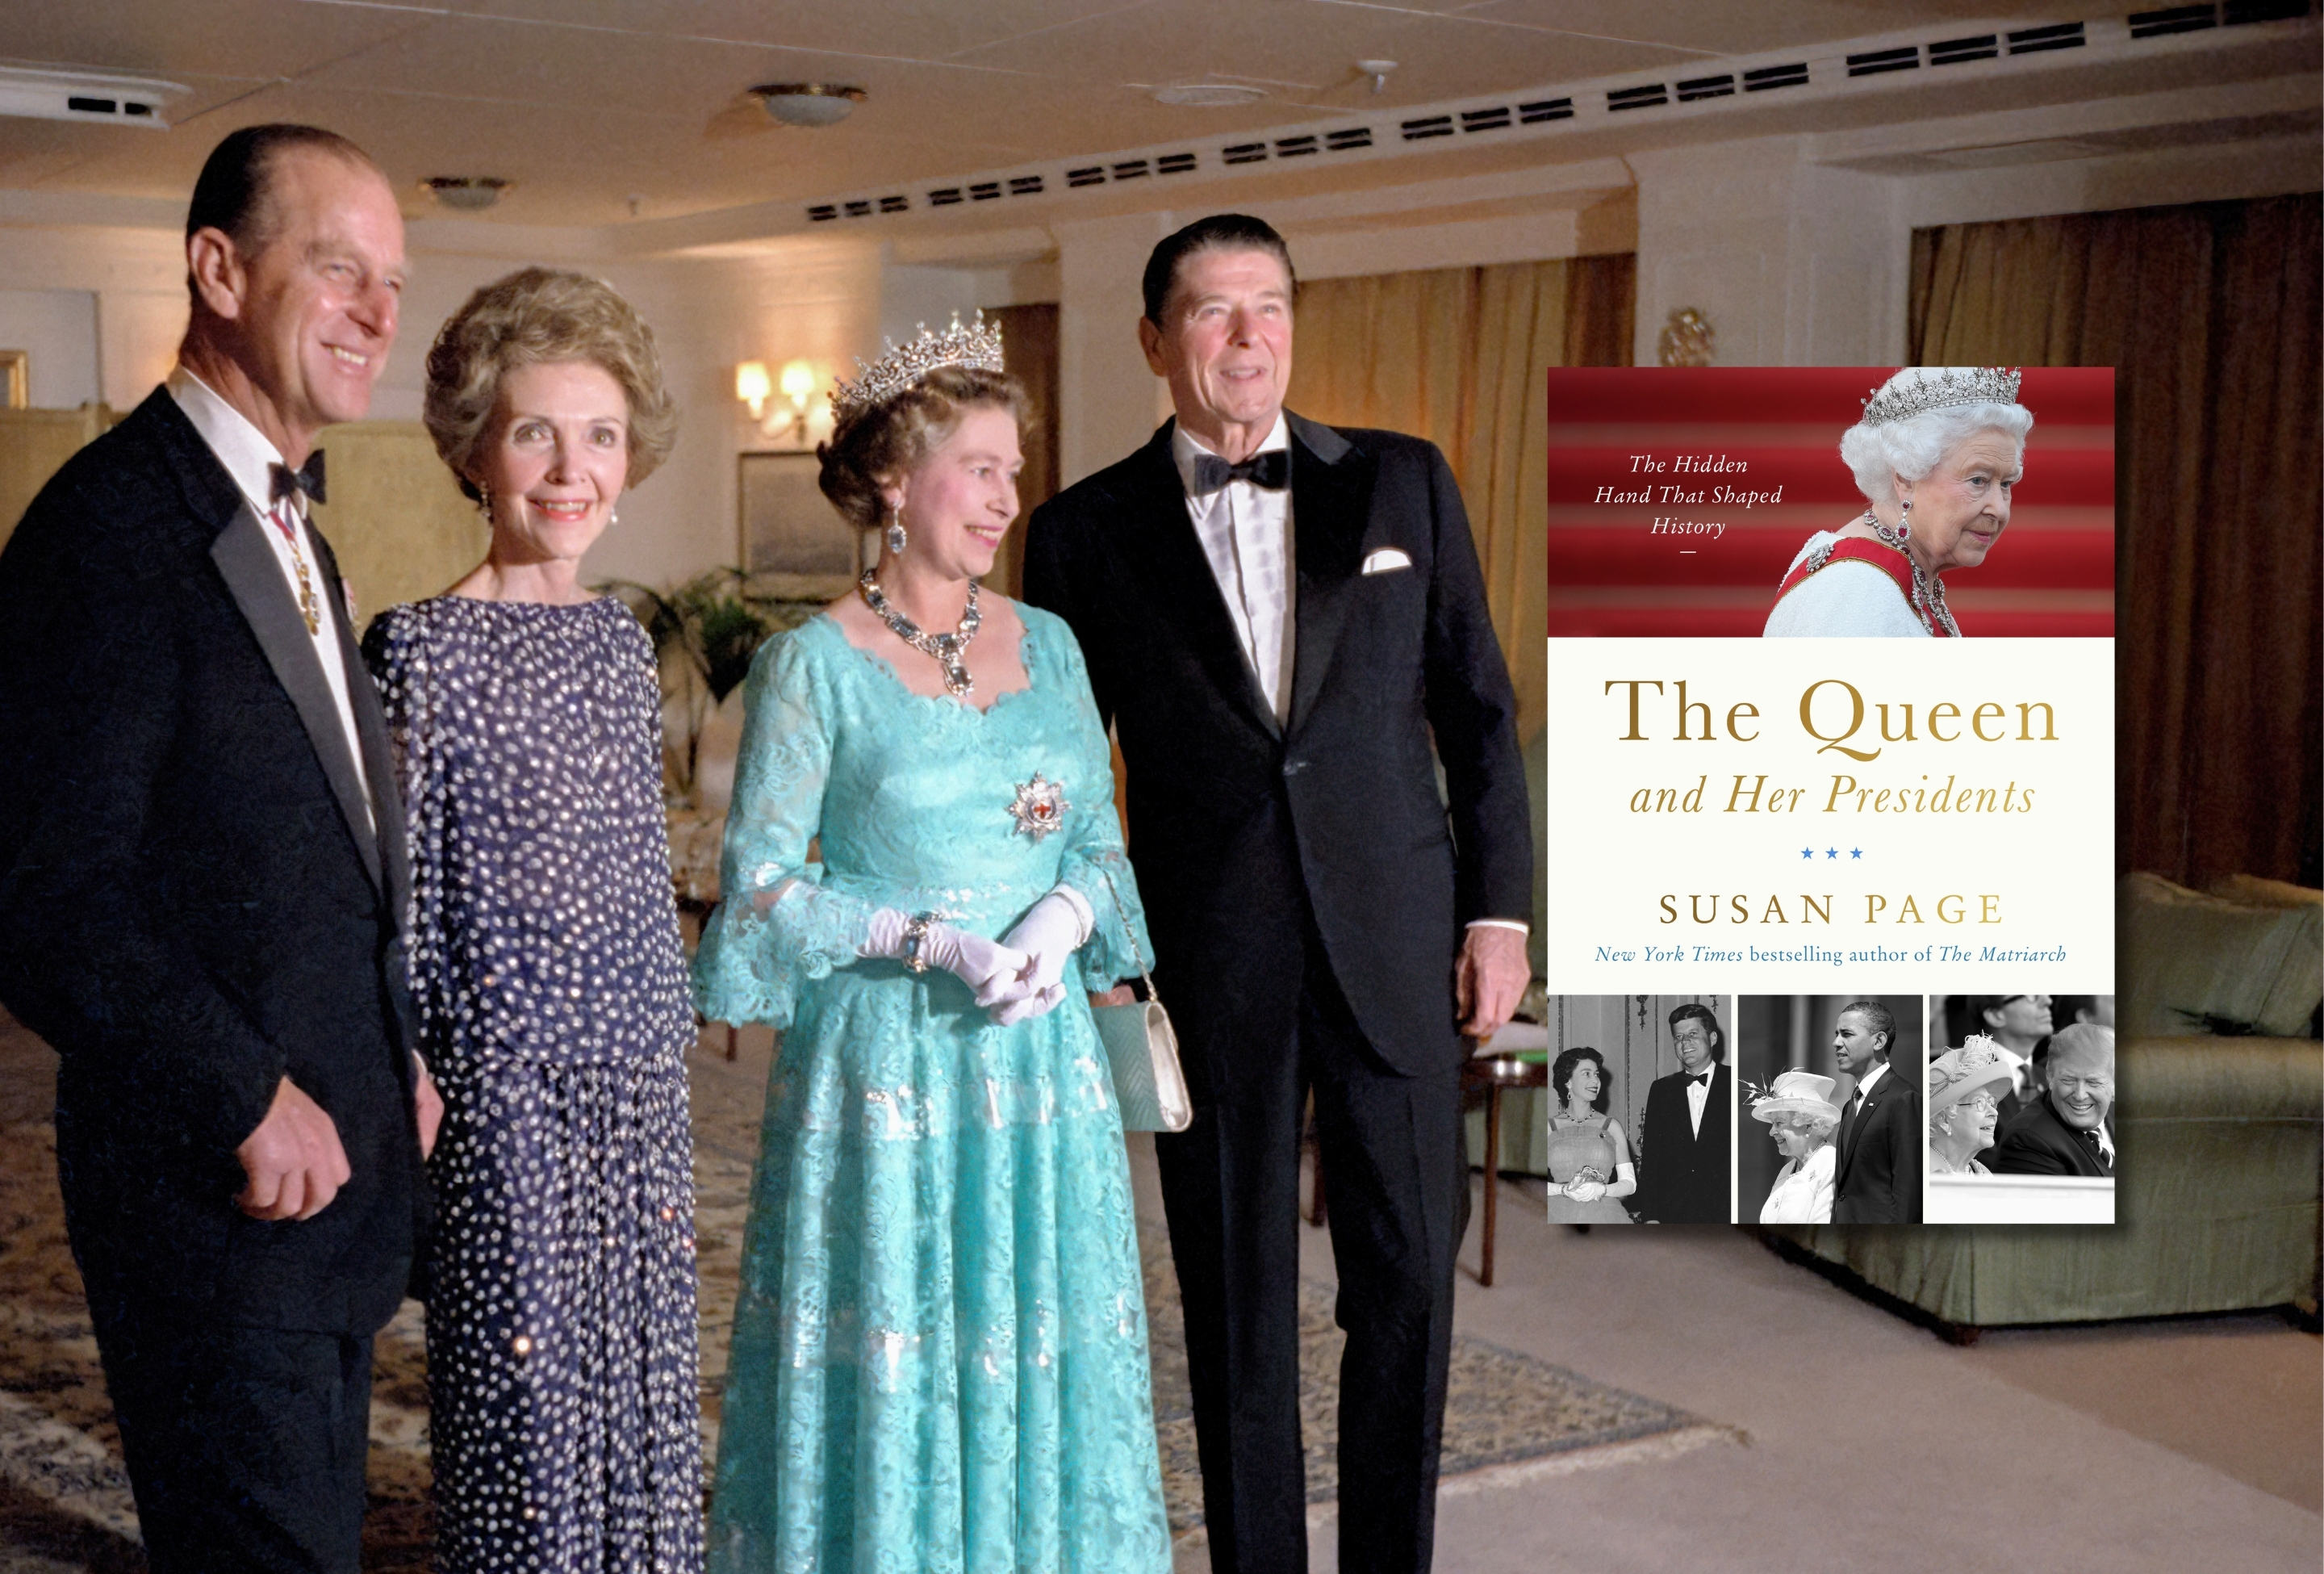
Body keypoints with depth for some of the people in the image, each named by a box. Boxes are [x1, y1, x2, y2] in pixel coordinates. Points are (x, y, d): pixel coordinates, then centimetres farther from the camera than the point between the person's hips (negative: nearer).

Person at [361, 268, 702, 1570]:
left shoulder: (620, 640, 8)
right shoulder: (423, 649, -11)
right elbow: (404, 903, -9)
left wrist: (671, 1054, 14)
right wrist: (423, 1095, -9)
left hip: (643, 1086, 6)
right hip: (510, 1092, -6)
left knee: (648, 1399, 15)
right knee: (527, 1402, 5)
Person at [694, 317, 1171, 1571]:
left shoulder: (1047, 645, 8)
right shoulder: (813, 665, -6)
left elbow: (1102, 842, 11)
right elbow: (758, 884, -8)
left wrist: (1063, 918, -10)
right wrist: (929, 943, -18)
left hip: (1039, 1049, 4)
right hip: (884, 1060, -4)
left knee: (1045, 1364, 10)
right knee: (887, 1376, 3)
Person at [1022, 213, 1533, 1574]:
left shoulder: (1403, 482, 6)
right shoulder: (1088, 531, 3)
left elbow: (1480, 710, 7)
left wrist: (1500, 911, 1)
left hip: (1396, 946, 1)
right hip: (1211, 963, -1)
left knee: (1411, 1275, 5)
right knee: (1237, 1296, 8)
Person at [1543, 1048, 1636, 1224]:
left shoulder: (1612, 1126, 8)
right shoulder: (1550, 1127, 6)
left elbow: (1629, 1183, 5)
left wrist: (1601, 1189, -13)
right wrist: (1565, 1189, -15)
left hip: (1605, 1216, 1)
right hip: (1561, 1217, -1)